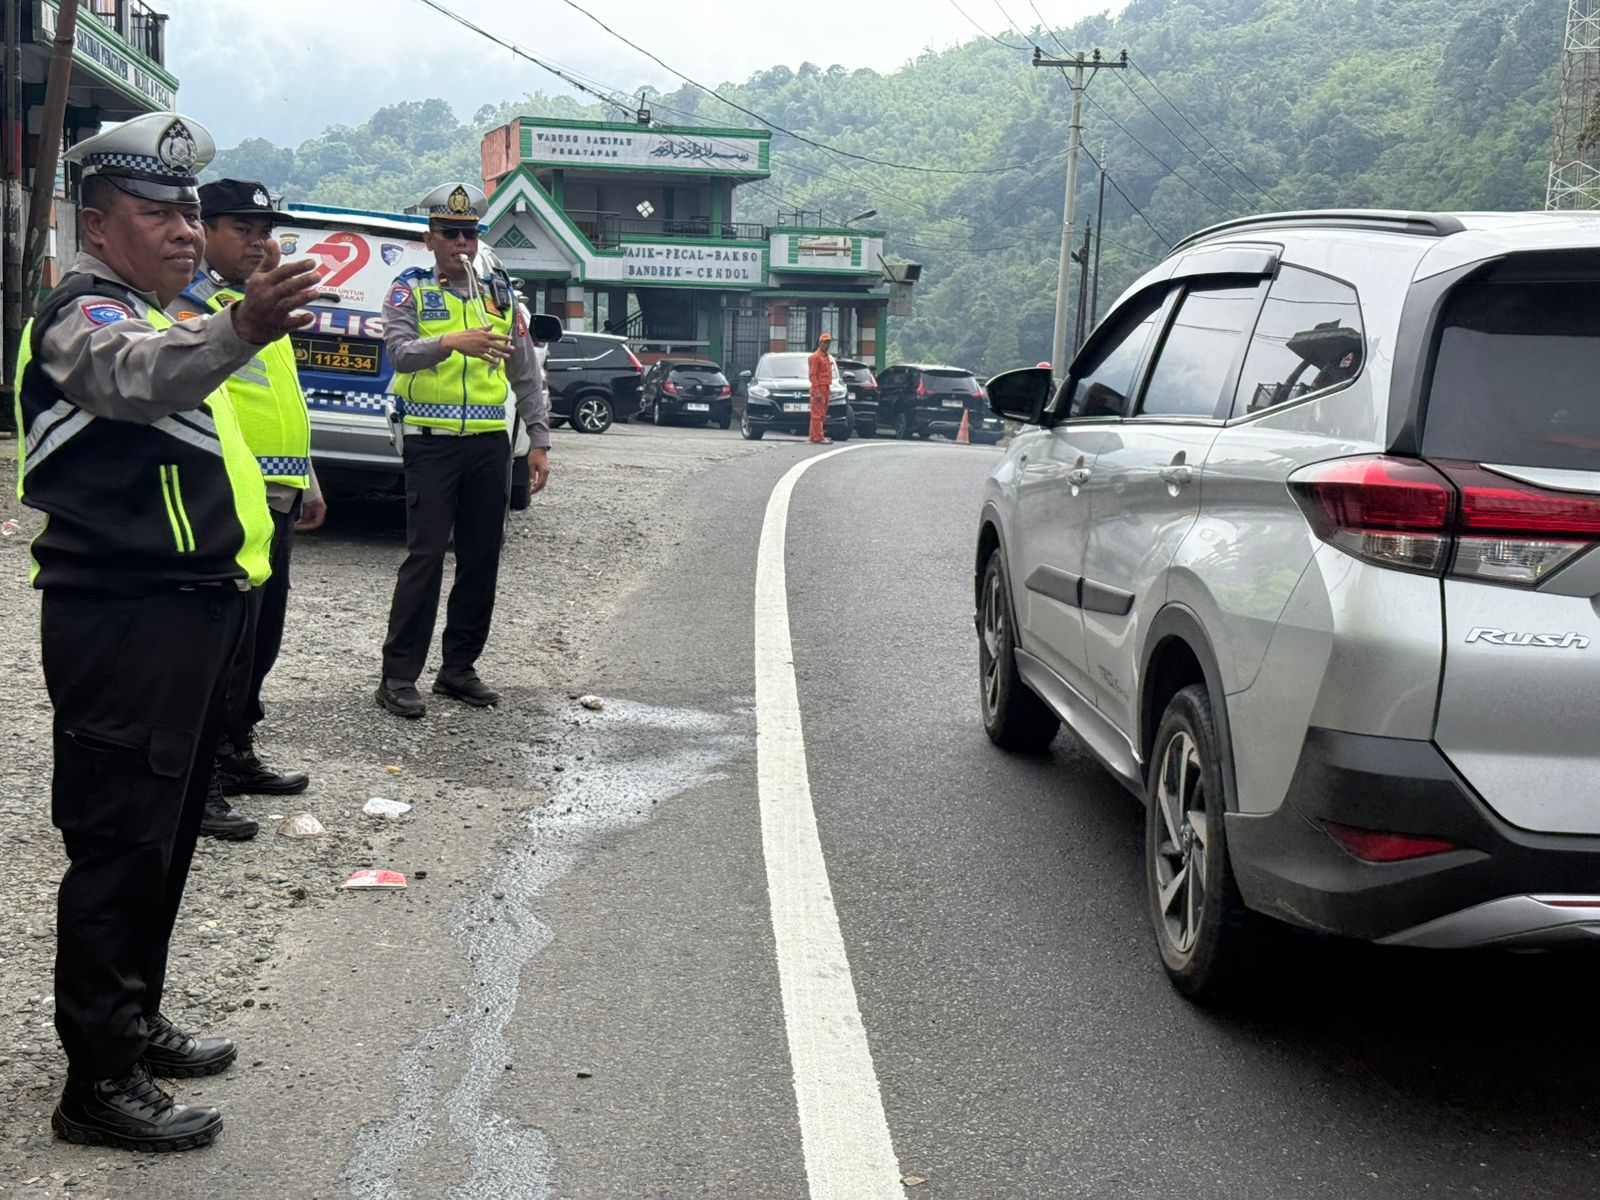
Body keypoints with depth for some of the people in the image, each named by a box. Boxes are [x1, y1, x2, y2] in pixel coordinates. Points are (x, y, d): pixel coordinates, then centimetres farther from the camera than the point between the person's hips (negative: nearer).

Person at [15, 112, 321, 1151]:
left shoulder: (153, 314, 19)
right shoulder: (84, 314, -13)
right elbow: (136, 375, -38)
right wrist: (238, 332, -57)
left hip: (183, 617, 10)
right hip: (123, 625, -10)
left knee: (165, 832, 18)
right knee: (120, 844, -7)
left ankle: (133, 1021, 33)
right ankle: (99, 1084, 1)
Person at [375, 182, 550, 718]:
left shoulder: (500, 295, 14)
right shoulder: (410, 291, 2)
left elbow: (526, 374, 15)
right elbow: (400, 352, -16)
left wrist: (540, 441, 8)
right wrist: (450, 342, -35)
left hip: (490, 442, 5)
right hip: (432, 440, -5)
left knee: (481, 558, 7)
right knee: (425, 557, -8)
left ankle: (459, 668, 17)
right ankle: (399, 675, -4)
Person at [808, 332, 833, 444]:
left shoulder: (826, 357, 18)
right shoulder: (815, 357, -11)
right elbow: (813, 375, -16)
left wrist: (829, 387, 18)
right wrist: (817, 392, -21)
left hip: (825, 389, 9)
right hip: (819, 389, -9)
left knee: (822, 414, 11)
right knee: (818, 414, -9)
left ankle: (815, 436, 17)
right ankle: (818, 437, -10)